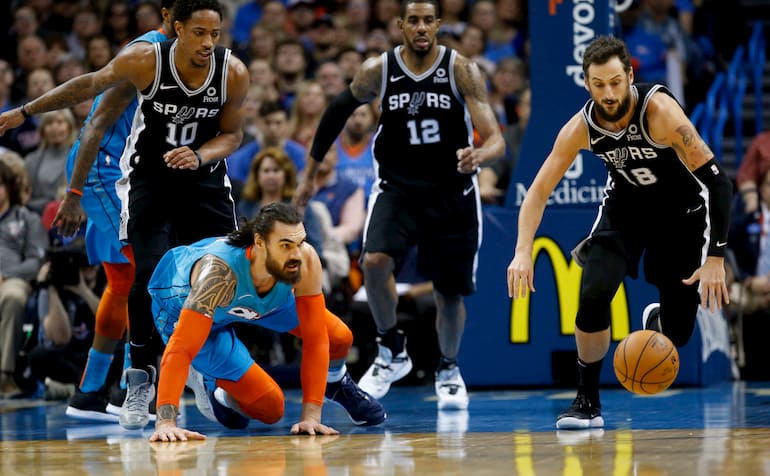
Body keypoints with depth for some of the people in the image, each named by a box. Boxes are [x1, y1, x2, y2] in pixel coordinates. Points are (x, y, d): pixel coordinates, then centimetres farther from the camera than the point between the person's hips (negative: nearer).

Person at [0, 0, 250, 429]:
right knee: (150, 273, -17)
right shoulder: (145, 61, -21)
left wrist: (199, 157, -23)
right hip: (149, 177, -2)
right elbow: (88, 87, -4)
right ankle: (140, 377, -4)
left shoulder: (234, 73, -16)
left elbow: (232, 133, -1)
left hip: (205, 180, 2)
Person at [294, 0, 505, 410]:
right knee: (374, 262, -26)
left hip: (452, 192, 0)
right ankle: (392, 352, -2)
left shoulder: (461, 71, -14)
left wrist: (479, 156, -43)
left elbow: (496, 140, -19)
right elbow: (339, 110, 9)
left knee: (449, 292, 7)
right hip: (397, 187, 0)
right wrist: (310, 172, 13)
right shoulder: (378, 71, -9)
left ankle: (448, 370, 36)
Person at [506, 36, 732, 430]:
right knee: (593, 294, -23)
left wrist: (715, 257, -35)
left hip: (682, 209, -2)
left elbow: (717, 181, -31)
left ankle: (653, 320, 39)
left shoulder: (659, 110, -33)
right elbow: (539, 191, -11)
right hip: (625, 205, 2)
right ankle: (587, 402, -6)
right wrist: (523, 252, -25)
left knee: (677, 331, -1)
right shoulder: (581, 127, -21)